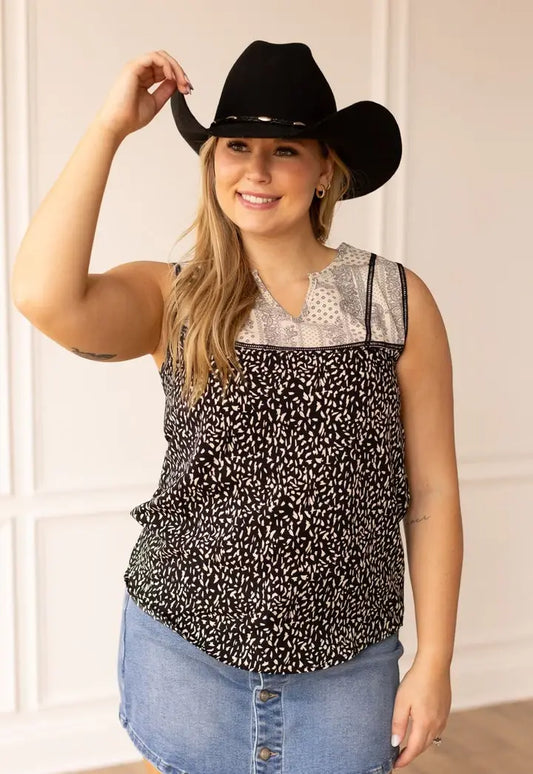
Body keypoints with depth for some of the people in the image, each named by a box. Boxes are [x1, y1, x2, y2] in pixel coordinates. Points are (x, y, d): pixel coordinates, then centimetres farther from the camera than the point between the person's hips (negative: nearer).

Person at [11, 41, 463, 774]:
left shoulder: (398, 301, -6)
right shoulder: (171, 299, -4)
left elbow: (432, 493, -2)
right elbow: (43, 298, -25)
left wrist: (434, 661, -1)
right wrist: (110, 126, -18)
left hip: (349, 670, 0)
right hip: (182, 653, 1)